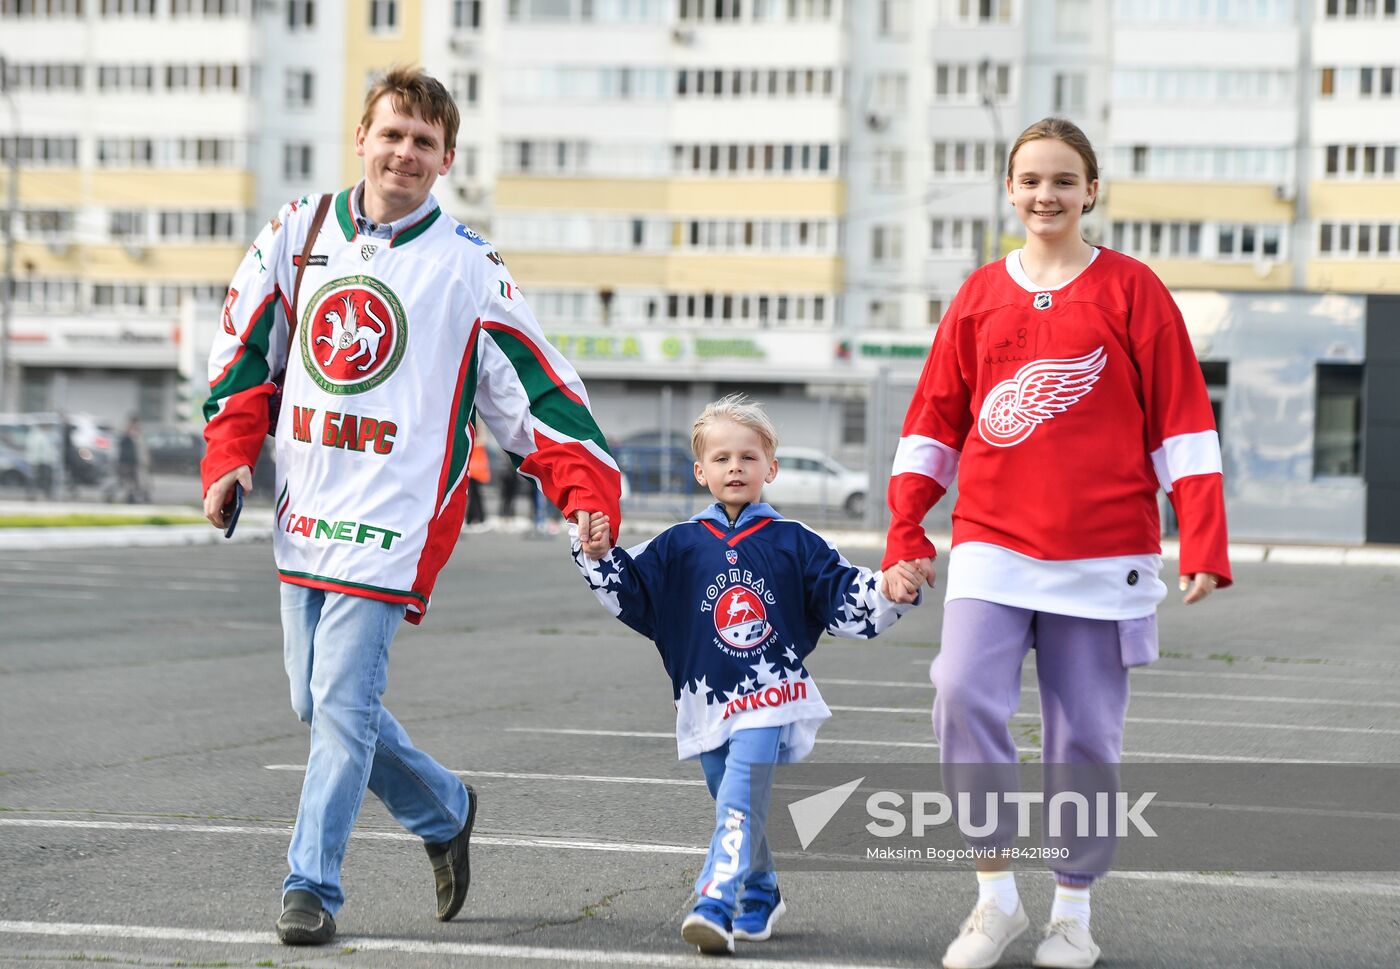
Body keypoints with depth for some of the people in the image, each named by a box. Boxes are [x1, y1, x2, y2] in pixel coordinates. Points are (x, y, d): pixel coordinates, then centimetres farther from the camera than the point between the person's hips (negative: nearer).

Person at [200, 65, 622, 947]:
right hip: (305, 509, 5)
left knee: (343, 703, -10)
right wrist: (231, 454, 4)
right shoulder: (299, 232, 7)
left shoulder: (466, 265, -4)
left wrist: (588, 490, -12)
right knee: (318, 702, 12)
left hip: (396, 515, -5)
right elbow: (245, 347, 15)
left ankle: (312, 885, -1)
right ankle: (444, 810, 33)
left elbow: (535, 383, -3)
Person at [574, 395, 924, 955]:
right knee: (744, 811, 13)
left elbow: (845, 598, 4)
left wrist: (892, 593, -12)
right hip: (707, 705, 3)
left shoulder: (793, 544, 4)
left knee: (740, 806, -18)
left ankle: (715, 905, -26)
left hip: (769, 702, -3)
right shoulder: (679, 547, 7)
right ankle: (760, 899, 32)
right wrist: (598, 558, -9)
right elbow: (631, 594, 7)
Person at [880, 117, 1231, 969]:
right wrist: (904, 535, 5)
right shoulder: (980, 296, 8)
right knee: (965, 697, -16)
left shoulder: (1131, 290, 0)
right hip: (992, 547, 2)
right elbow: (935, 420, 11)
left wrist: (1203, 545, -7)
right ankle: (997, 898, -3)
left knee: (1086, 737, 4)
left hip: (1101, 558, -1)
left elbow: (1182, 419, -1)